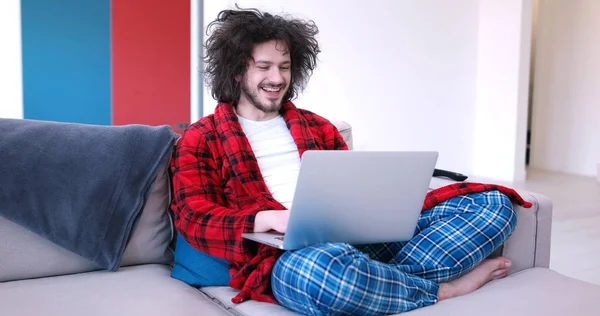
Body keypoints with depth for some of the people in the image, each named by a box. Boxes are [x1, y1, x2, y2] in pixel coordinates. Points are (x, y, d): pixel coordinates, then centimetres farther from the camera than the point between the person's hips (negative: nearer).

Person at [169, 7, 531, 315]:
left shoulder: (318, 127, 25)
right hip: (282, 254, -4)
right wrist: (269, 219, -21)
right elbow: (195, 220, -2)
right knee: (322, 269, -43)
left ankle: (393, 278, -27)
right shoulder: (201, 139, 10)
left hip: (357, 234, 5)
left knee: (491, 202, -6)